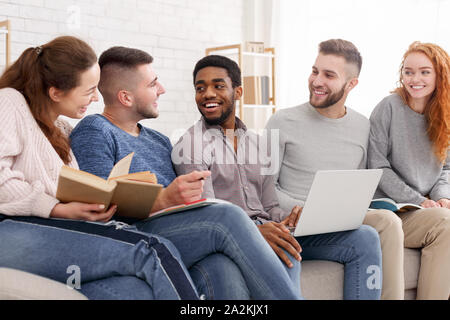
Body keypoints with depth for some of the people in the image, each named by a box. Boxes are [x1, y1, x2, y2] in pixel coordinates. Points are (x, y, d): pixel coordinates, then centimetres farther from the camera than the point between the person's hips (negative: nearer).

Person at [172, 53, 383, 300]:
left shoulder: (257, 144, 21)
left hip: (266, 232, 6)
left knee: (364, 238, -9)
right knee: (284, 252, -40)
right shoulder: (190, 146, 1)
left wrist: (289, 218, -6)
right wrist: (255, 232, -28)